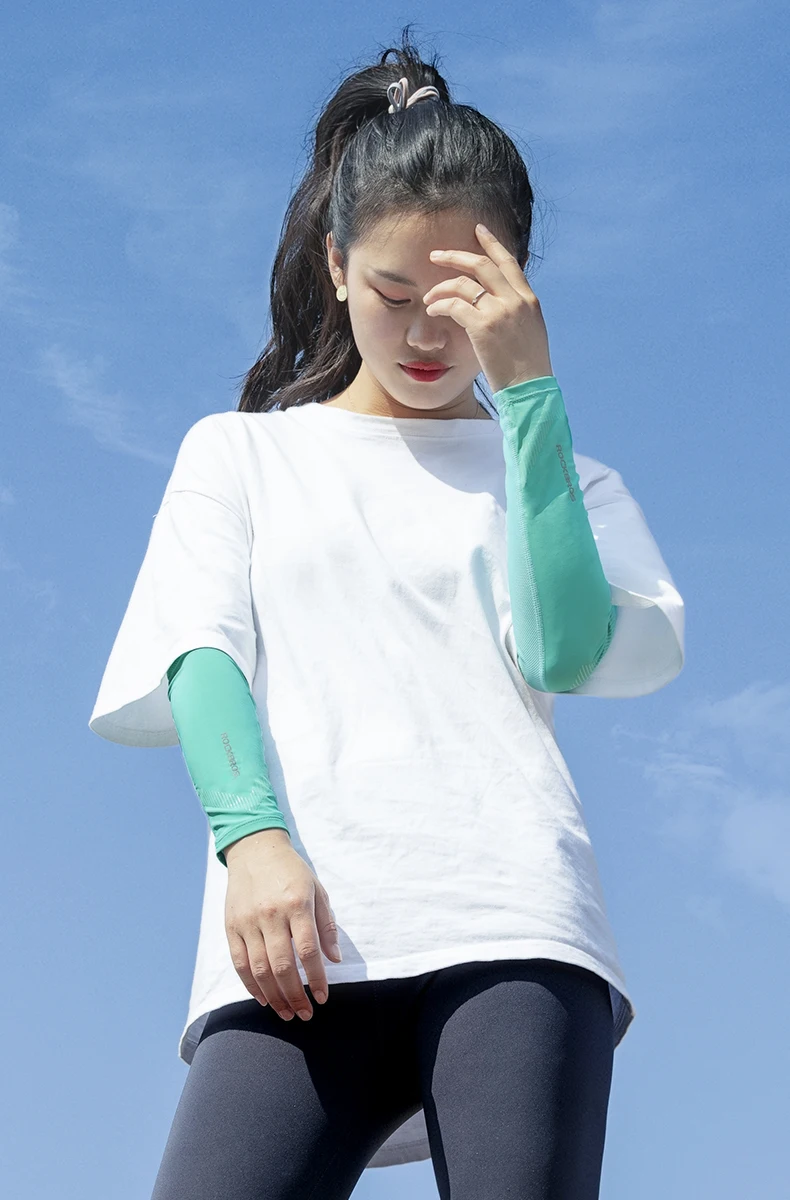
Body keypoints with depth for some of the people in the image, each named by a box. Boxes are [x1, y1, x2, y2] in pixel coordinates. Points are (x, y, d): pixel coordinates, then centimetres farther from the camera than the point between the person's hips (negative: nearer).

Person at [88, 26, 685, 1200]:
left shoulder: (557, 477, 24)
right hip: (302, 935, 0)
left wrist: (527, 392, 1)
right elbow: (202, 659, 7)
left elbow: (567, 652, 3)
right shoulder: (240, 454, 24)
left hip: (512, 927, 0)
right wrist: (252, 835, -13)